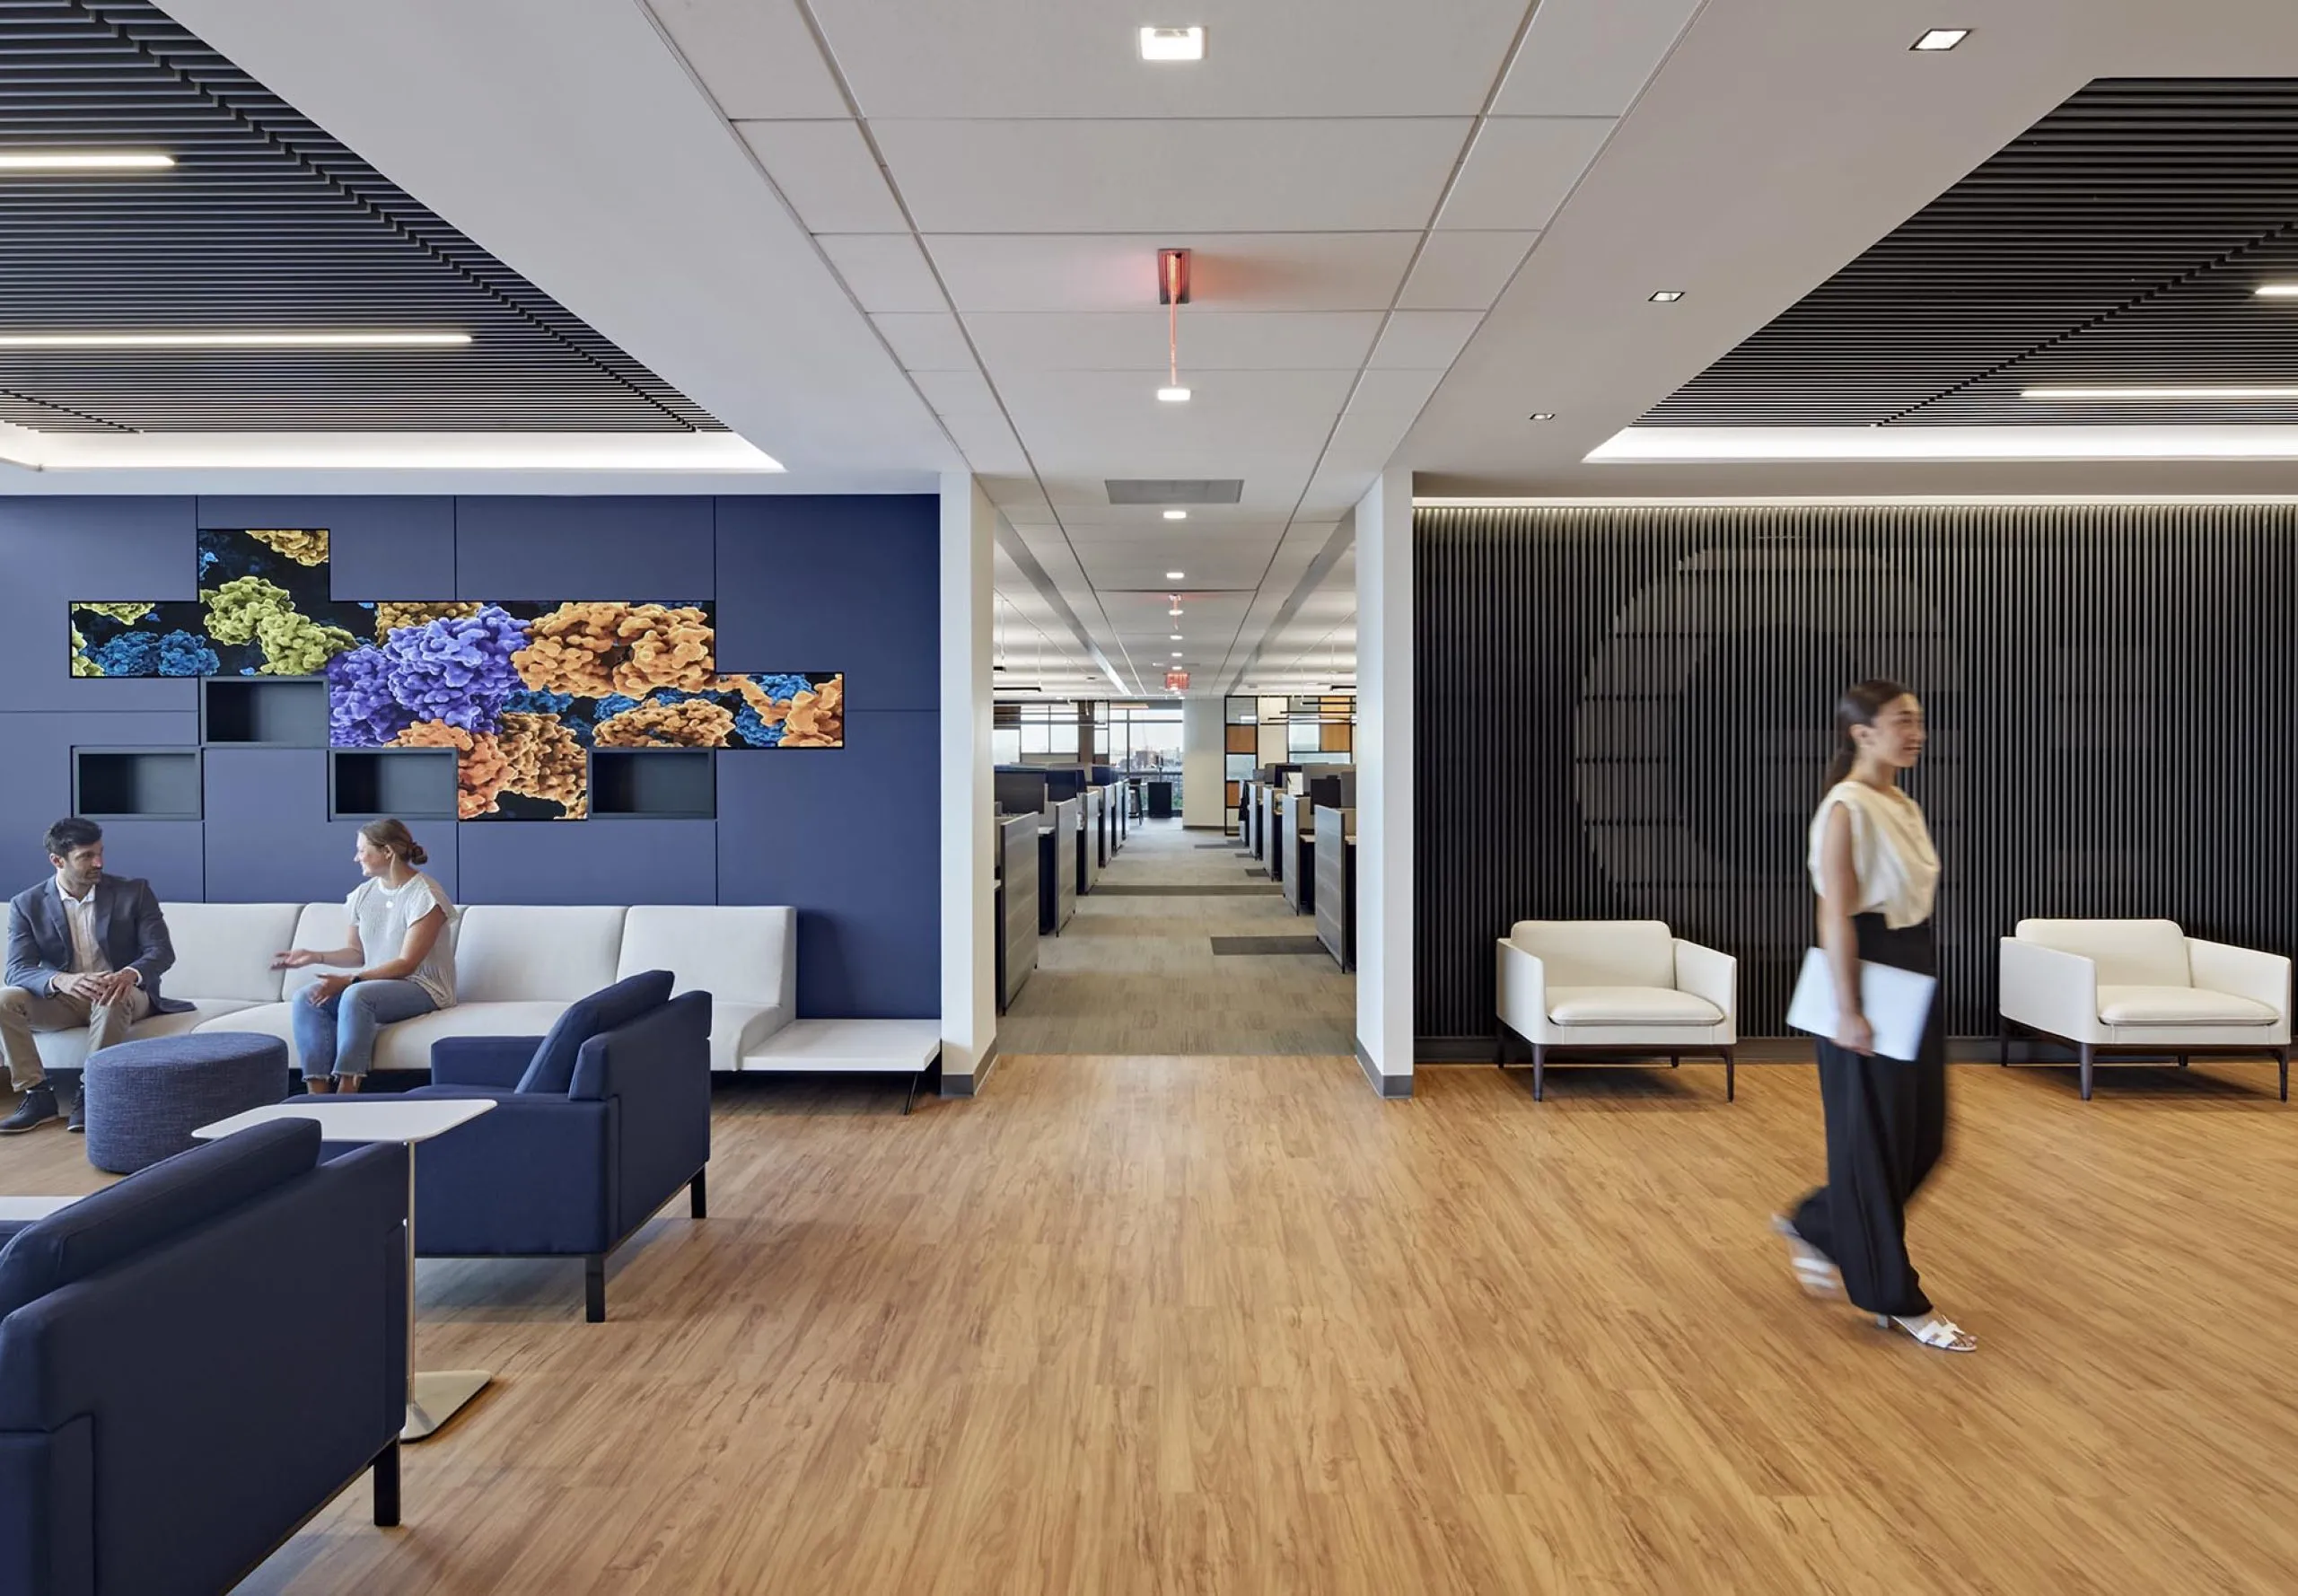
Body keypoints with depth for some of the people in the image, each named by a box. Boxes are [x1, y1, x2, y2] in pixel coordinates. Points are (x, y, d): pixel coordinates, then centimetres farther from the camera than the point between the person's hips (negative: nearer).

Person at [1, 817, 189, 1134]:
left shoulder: (134, 891, -4)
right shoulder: (27, 904, -1)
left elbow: (161, 951, -10)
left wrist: (129, 974, -34)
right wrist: (61, 980, -35)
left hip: (122, 993, -3)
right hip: (62, 998, 3)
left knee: (111, 1000, -36)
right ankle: (37, 1093, -18)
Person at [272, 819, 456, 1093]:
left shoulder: (425, 895, -13)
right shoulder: (364, 894, 9)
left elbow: (406, 963, -17)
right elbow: (357, 952, 19)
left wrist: (348, 980, -23)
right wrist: (314, 956, 4)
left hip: (422, 988, -7)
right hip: (377, 983, 8)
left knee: (356, 995, -33)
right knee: (307, 998, -15)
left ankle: (345, 1094, -30)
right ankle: (317, 1093, -21)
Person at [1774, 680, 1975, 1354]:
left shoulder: (1904, 806, 12)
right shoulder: (1847, 809, -15)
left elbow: (1913, 896, 17)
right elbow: (1837, 917, -18)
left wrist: (1924, 980, 18)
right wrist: (1848, 1010, -20)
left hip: (1914, 974, 9)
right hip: (1869, 977, -9)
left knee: (1922, 1135, 15)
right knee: (1874, 1139, 3)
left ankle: (1815, 1227, 32)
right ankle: (1896, 1298, 18)